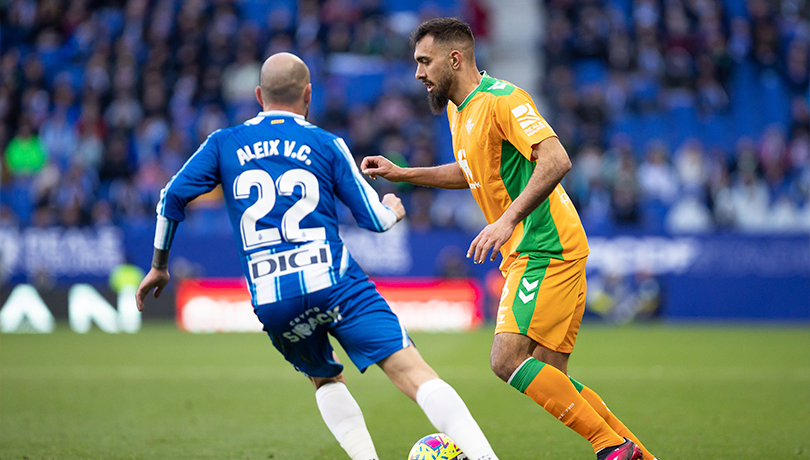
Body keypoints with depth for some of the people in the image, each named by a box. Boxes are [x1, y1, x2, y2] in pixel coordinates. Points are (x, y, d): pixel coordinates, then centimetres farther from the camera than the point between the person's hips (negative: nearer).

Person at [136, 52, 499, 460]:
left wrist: (159, 266, 22)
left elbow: (173, 197, 10)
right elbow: (376, 219, 10)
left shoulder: (224, 144, 14)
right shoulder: (327, 144, 9)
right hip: (334, 284, -3)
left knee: (326, 381, 27)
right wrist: (393, 210, 33)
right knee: (413, 374, -9)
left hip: (271, 301, 3)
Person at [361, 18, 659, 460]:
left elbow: (556, 160, -26)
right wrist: (403, 174, 25)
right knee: (548, 378, 7)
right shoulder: (458, 108, 15)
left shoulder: (501, 99, -14)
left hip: (546, 249, -10)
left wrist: (508, 219, -32)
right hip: (526, 253, 10)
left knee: (507, 359, -19)